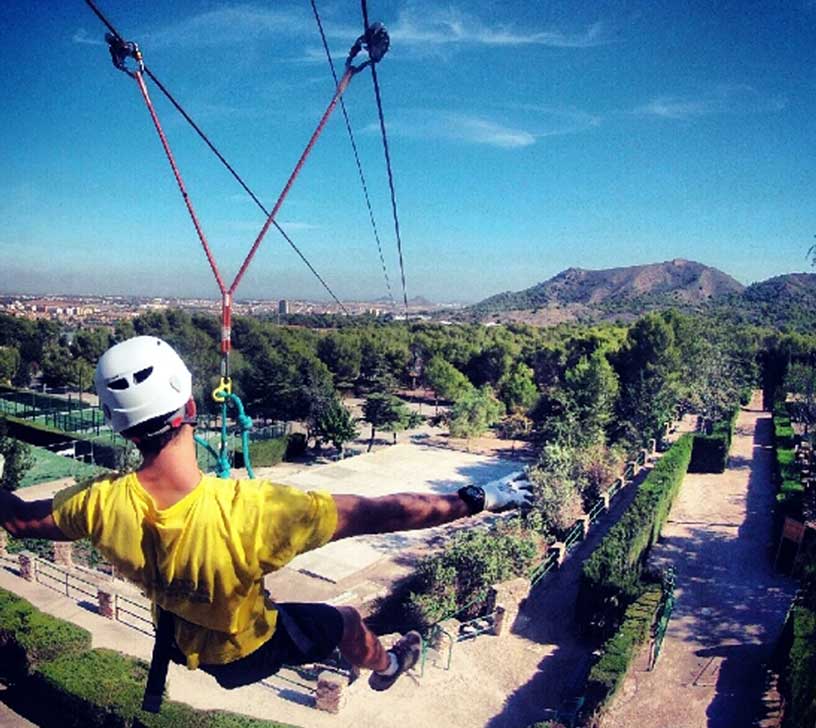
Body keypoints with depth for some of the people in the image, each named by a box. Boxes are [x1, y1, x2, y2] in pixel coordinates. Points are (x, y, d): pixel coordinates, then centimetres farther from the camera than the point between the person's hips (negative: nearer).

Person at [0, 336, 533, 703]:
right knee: (345, 619, 24)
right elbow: (381, 513, -42)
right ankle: (385, 667, 57)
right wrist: (478, 500, -32)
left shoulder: (104, 507, -32)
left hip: (183, 642, 4)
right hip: (249, 648, -3)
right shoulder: (252, 511, -47)